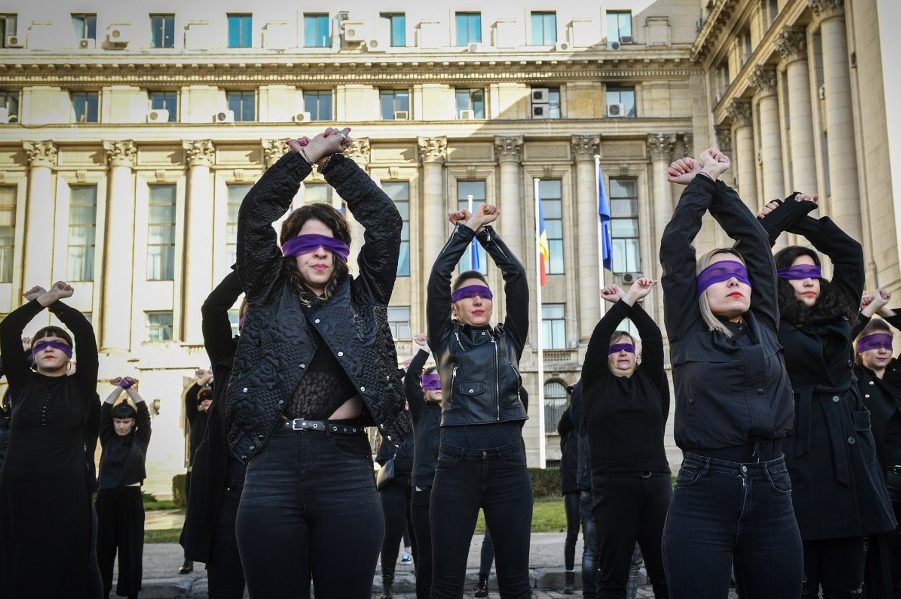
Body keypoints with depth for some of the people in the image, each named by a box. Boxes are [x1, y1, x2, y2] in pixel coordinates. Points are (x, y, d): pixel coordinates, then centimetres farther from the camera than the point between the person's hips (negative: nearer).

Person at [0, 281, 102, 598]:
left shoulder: (80, 387, 6)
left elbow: (84, 331, -3)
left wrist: (54, 302, 6)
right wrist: (42, 300, 3)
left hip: (67, 495, -2)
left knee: (68, 571, 0)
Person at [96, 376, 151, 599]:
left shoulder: (140, 439, 4)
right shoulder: (107, 439, 7)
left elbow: (144, 412, -3)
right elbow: (104, 411, -1)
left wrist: (130, 388, -4)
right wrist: (119, 388, -5)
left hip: (131, 498, -1)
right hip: (106, 497, 1)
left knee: (131, 547, 4)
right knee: (104, 547, 5)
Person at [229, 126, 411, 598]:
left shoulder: (363, 299, 13)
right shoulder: (270, 297, 12)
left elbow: (385, 219, 8)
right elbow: (254, 215, 5)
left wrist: (334, 161, 12)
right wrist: (306, 156, 7)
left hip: (346, 466, 0)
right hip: (273, 468, 0)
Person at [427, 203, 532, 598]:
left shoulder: (508, 339, 15)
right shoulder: (446, 340, 11)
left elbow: (516, 276, 9)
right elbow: (438, 277, 2)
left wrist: (486, 231, 10)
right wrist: (466, 229, 5)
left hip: (508, 461, 2)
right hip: (457, 462, -1)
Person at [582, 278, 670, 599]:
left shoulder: (650, 380, 13)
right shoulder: (597, 383, 7)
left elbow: (654, 339, 2)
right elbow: (597, 338, -4)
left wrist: (633, 304, -5)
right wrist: (624, 301, -5)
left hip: (656, 484, 3)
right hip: (612, 487, -2)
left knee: (666, 573, 4)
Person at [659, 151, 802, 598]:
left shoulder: (764, 326, 11)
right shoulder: (688, 332, 4)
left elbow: (754, 238, 12)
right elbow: (674, 246, 2)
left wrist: (716, 185, 15)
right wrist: (702, 182, 11)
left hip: (771, 497, 3)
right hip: (702, 496, -3)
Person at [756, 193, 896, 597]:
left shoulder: (837, 314, 15)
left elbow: (849, 252, 19)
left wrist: (801, 219, 15)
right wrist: (785, 212, 5)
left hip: (850, 455, 5)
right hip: (799, 456, -5)